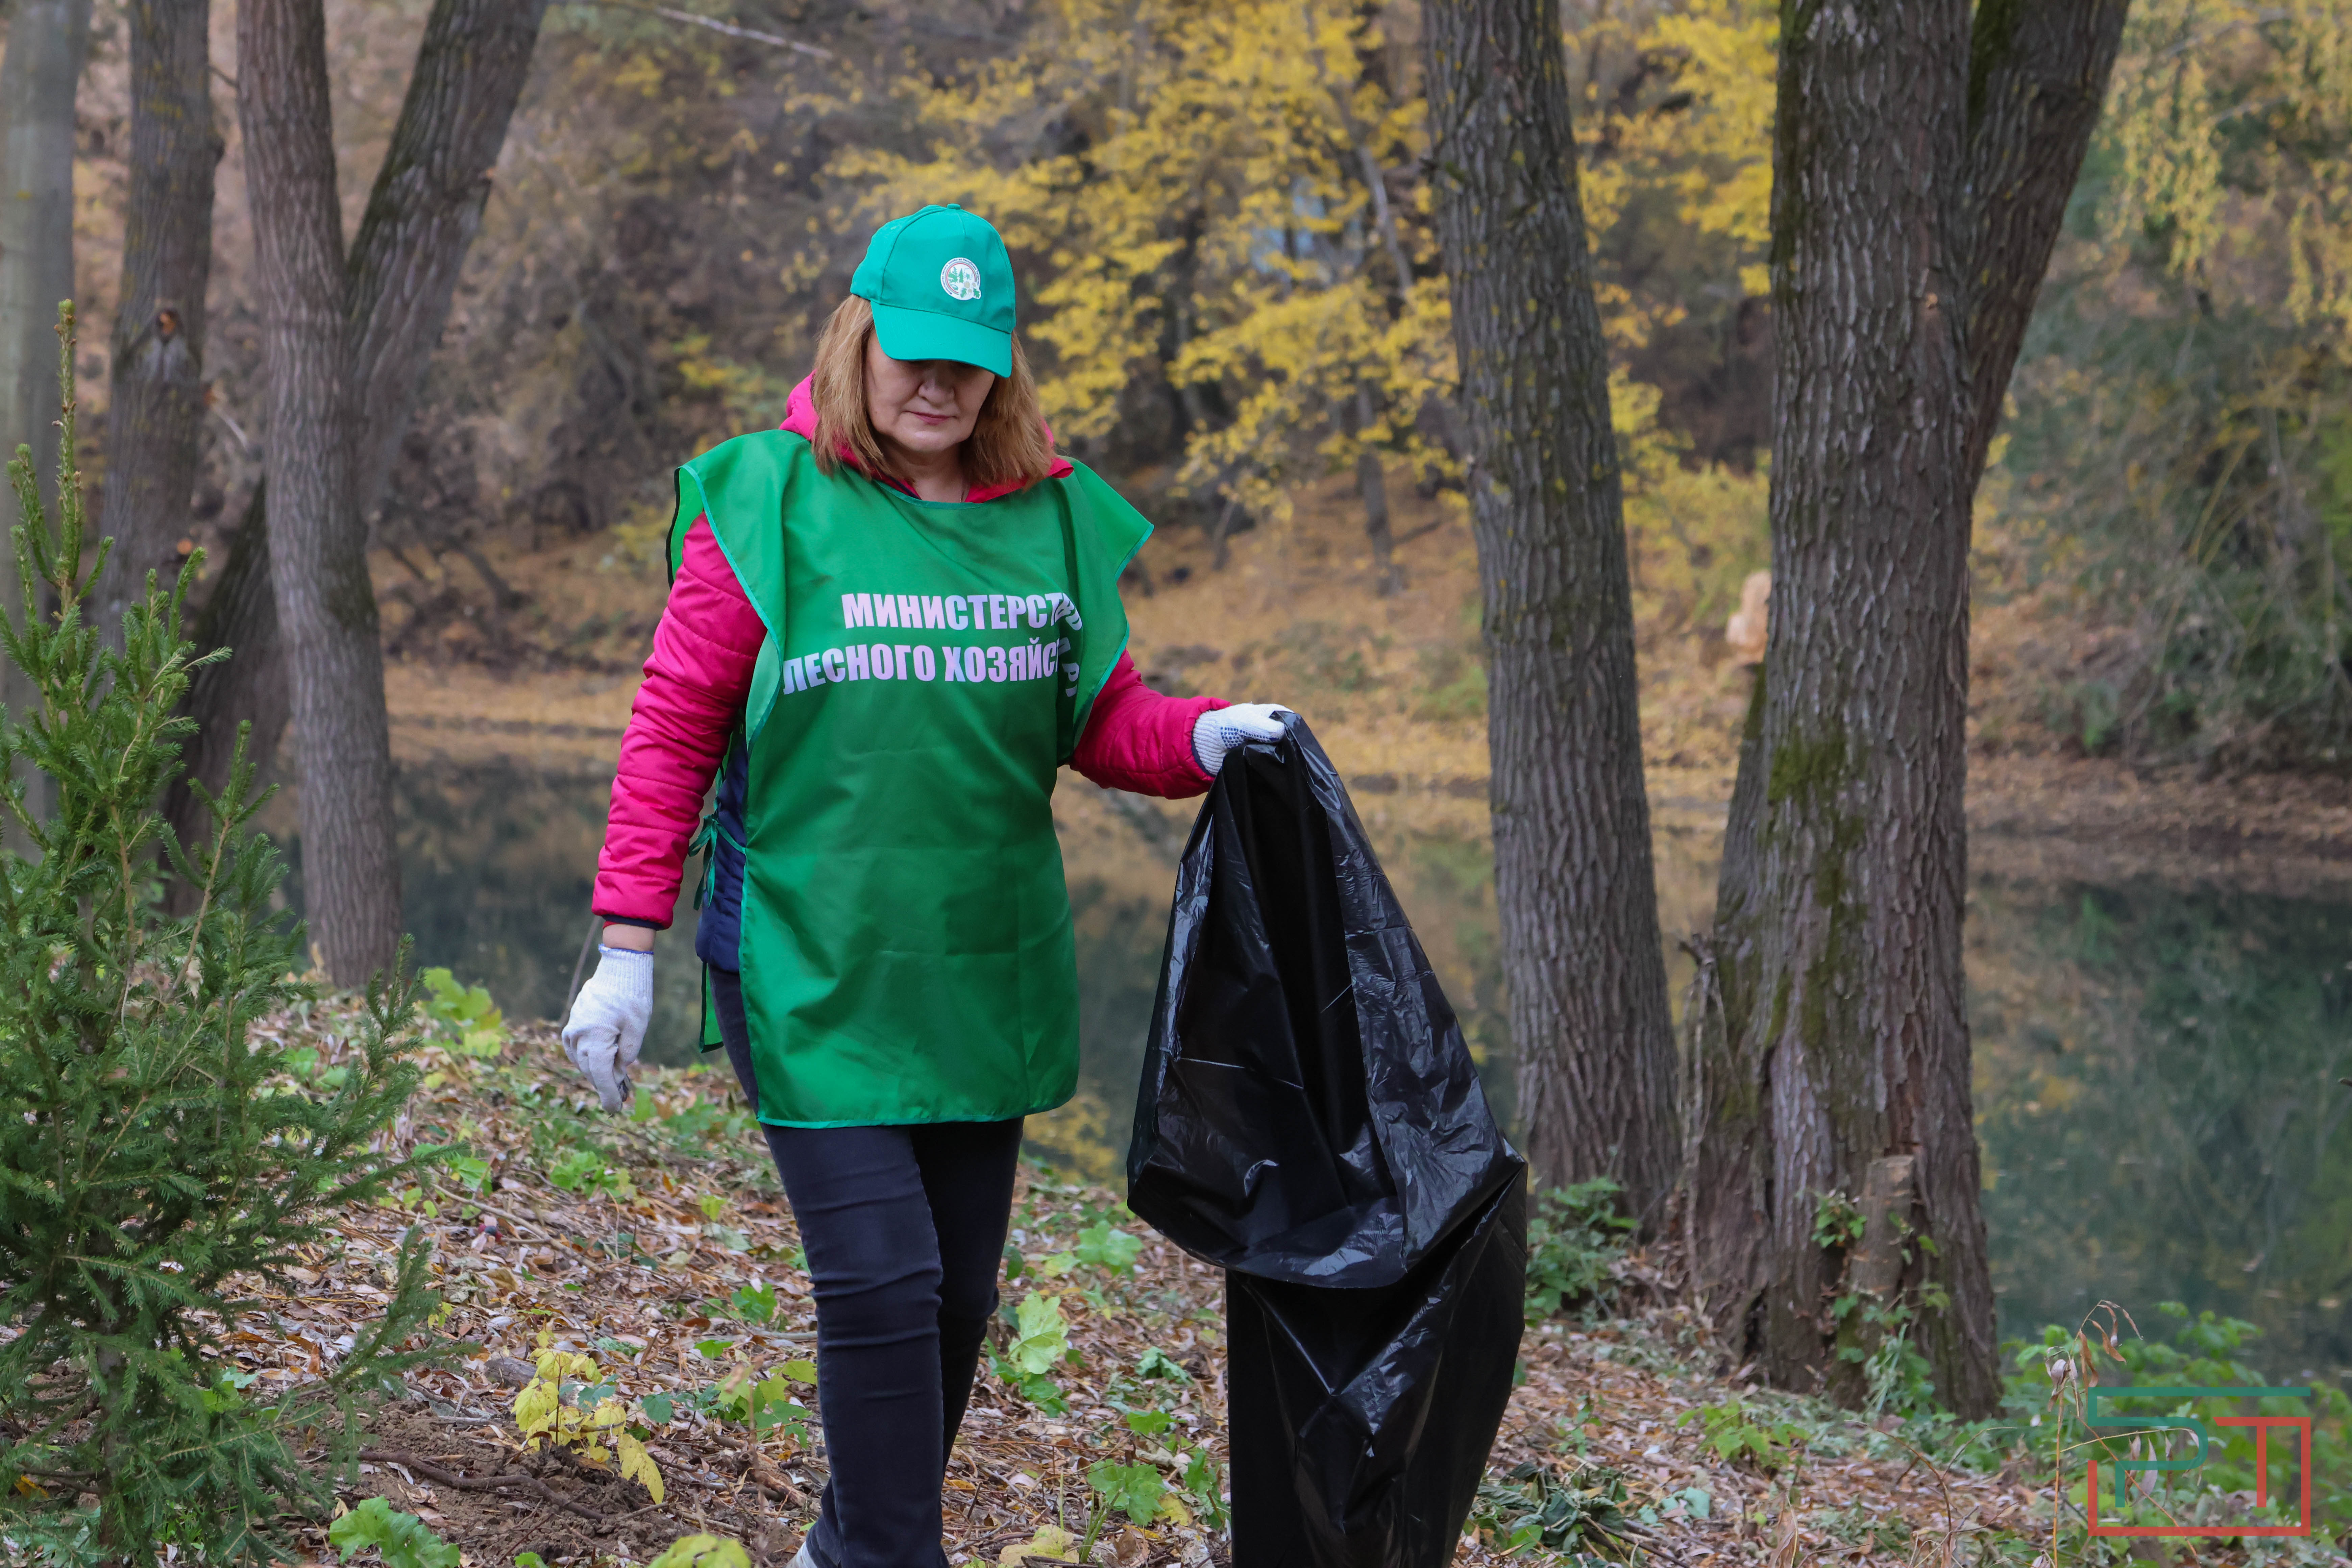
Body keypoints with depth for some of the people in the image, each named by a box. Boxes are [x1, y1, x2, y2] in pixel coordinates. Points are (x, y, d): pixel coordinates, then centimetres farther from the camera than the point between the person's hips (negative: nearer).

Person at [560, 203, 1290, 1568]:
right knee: (882, 1284, -11)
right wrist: (629, 948, -8)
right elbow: (674, 728, -4)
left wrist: (1202, 739, -9)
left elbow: (1103, 722, 13)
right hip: (814, 975, -5)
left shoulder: (1055, 518, 5)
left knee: (960, 1296, 12)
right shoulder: (769, 505, -6)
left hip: (983, 969, 5)